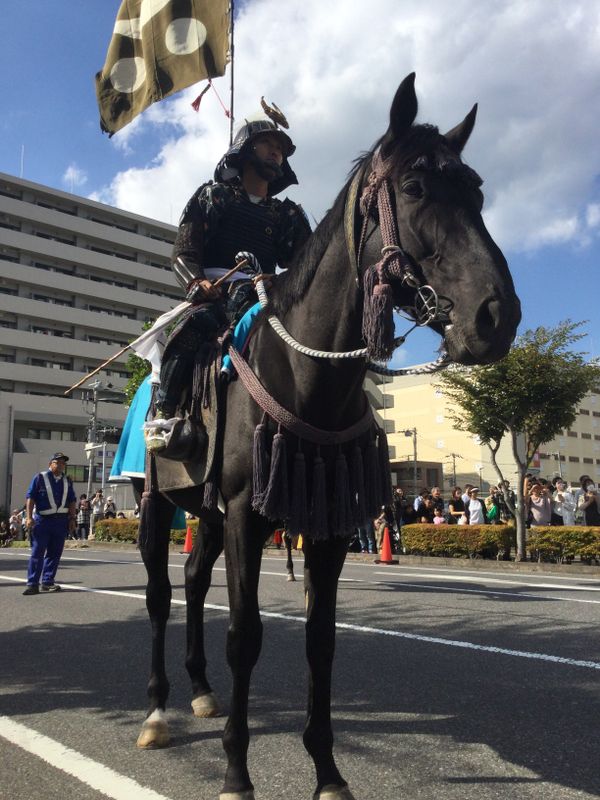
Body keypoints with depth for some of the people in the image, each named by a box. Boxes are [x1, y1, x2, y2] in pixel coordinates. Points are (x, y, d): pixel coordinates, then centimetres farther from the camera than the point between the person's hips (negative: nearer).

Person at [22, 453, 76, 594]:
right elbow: (30, 497, -4)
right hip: (42, 520, -4)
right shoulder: (40, 478, 0)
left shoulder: (67, 481, 14)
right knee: (37, 552, -5)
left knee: (55, 553, 6)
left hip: (61, 521, 5)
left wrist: (72, 518, 10)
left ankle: (47, 582, 13)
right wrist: (29, 517, -12)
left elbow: (72, 501, 17)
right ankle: (33, 584, -3)